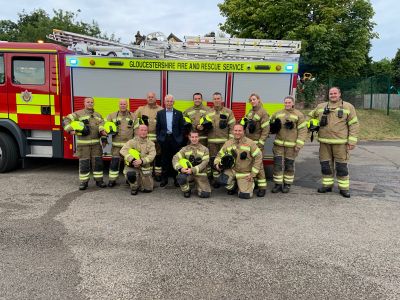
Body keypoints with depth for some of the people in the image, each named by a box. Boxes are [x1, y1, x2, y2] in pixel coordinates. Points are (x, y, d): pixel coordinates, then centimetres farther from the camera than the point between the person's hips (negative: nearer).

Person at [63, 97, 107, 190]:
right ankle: (83, 182, 9)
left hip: (96, 143, 4)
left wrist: (102, 130, -20)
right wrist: (70, 130, -18)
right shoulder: (79, 114, 3)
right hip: (83, 143, -3)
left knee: (97, 161, 5)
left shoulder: (97, 115, 17)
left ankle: (99, 180, 15)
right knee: (84, 162, 0)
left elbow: (101, 123, 1)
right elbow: (66, 120, -3)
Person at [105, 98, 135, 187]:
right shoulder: (112, 115, 7)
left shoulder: (132, 116, 8)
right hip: (116, 144, 0)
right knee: (114, 161, -4)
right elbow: (105, 124, 11)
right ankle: (112, 180, 5)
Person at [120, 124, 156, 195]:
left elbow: (151, 156, -10)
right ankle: (134, 188, -2)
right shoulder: (131, 142, 0)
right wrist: (131, 159, -29)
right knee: (131, 174, -36)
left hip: (145, 168, 2)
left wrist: (141, 161, -28)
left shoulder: (151, 144, 4)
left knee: (148, 189, -2)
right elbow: (123, 151, -14)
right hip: (132, 166, -2)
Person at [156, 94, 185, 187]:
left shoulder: (178, 113, 5)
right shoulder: (160, 113, 7)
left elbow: (181, 127, 4)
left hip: (175, 139, 0)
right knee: (164, 159, 5)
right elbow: (158, 127, 8)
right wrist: (158, 137, 2)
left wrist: (180, 138, -2)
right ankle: (164, 178, 14)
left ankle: (176, 178, 13)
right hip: (164, 139, 1)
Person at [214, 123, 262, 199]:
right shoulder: (228, 143, -1)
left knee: (245, 195, -12)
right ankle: (232, 187, 8)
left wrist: (253, 174, -10)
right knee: (222, 179, -30)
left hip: (245, 174, -2)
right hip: (231, 171, 2)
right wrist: (217, 164, -16)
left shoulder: (250, 143, -10)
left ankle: (250, 183, 25)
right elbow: (220, 155, 7)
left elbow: (258, 157, -9)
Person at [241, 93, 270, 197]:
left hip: (257, 142, -7)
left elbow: (266, 129, -14)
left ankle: (262, 187, -5)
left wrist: (260, 143, -17)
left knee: (258, 164, -9)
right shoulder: (250, 111, 15)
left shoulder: (263, 112, -9)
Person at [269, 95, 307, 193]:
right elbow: (271, 125, 21)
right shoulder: (277, 114, 10)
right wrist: (274, 127, -4)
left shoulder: (299, 115, -2)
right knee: (277, 164, 2)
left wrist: (299, 145, -12)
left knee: (289, 165, 7)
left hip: (291, 145, -3)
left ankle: (287, 184, 21)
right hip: (278, 144, 3)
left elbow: (302, 130, -5)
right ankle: (278, 184, 14)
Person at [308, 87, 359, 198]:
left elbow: (354, 124, -1)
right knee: (325, 164, 9)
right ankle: (327, 185, 22)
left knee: (341, 165, 0)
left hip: (340, 142, -3)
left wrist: (352, 141, -8)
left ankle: (344, 188, 11)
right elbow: (310, 116, 25)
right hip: (324, 142, 4)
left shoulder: (348, 107, 2)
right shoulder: (320, 107, 11)